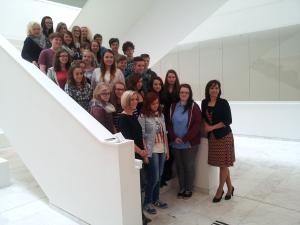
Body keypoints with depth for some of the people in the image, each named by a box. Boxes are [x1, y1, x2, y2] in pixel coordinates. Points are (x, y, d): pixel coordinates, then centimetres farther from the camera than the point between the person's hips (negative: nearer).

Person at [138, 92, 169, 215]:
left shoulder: (161, 115, 9)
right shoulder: (143, 117, -10)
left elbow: (165, 133, 13)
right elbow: (141, 136, -12)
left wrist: (167, 149, 12)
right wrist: (145, 152, -15)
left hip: (162, 150, 6)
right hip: (152, 151, -6)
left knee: (159, 177, 13)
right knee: (154, 178, -3)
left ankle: (155, 199, 30)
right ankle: (147, 202, 15)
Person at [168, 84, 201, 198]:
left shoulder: (194, 106, -6)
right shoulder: (173, 106, 5)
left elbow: (197, 125, -11)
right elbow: (169, 123, 5)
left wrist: (185, 139, -14)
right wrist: (174, 137, -9)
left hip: (190, 143, -3)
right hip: (175, 143, 3)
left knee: (189, 166, 7)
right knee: (179, 166, 12)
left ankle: (189, 189, 24)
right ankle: (181, 188, 28)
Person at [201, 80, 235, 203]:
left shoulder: (223, 103, -10)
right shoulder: (204, 103, 4)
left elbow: (228, 120, -13)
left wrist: (212, 127, -14)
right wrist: (206, 125, -4)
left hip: (224, 136, -5)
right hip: (212, 137, 5)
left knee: (223, 164, 4)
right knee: (222, 165, 13)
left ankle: (220, 190, 18)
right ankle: (230, 187, 30)